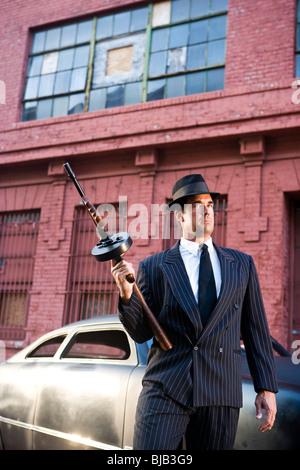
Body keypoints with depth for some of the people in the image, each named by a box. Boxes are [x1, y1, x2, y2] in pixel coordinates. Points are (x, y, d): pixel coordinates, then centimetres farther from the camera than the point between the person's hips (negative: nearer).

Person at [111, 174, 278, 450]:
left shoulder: (242, 264, 11)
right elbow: (141, 333, 3)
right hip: (165, 390, -1)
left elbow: (256, 329, 11)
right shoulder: (153, 267, 4)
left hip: (221, 395, 2)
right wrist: (127, 294, -14)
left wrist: (266, 387, 7)